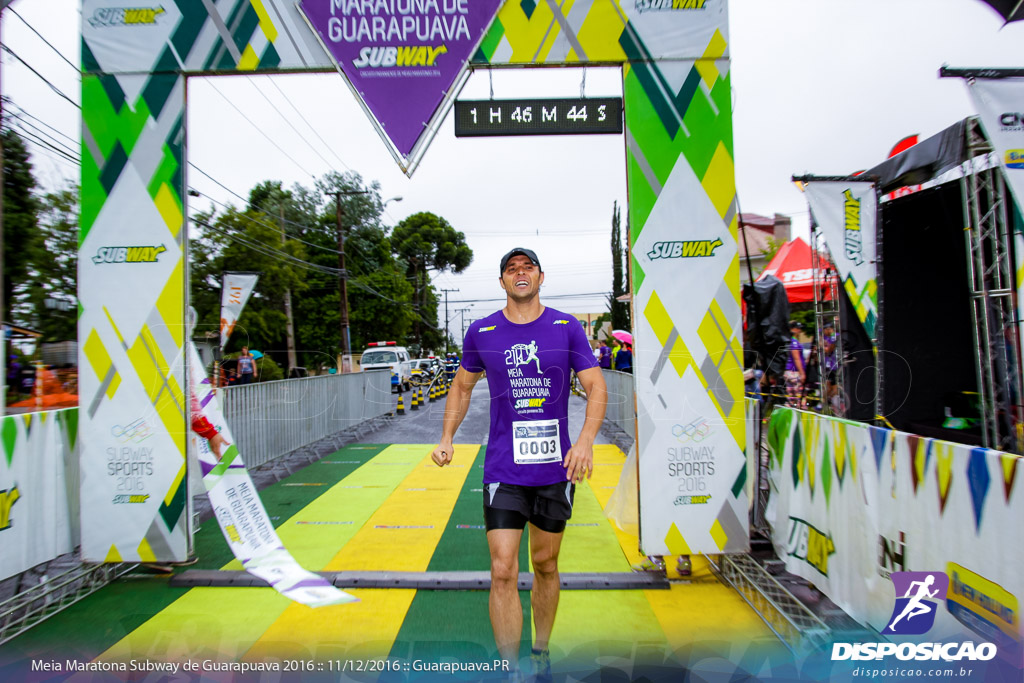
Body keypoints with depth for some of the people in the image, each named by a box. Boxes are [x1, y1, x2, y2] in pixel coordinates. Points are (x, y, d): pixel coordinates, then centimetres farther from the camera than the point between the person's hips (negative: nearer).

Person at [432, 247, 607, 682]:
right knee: (503, 572, -5)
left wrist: (586, 441, -18)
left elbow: (597, 387, -3)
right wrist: (446, 438, 5)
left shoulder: (567, 328, -2)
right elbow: (462, 386, 14)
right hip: (503, 470, 0)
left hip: (556, 469, 1)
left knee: (545, 566, 16)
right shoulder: (481, 332, 0)